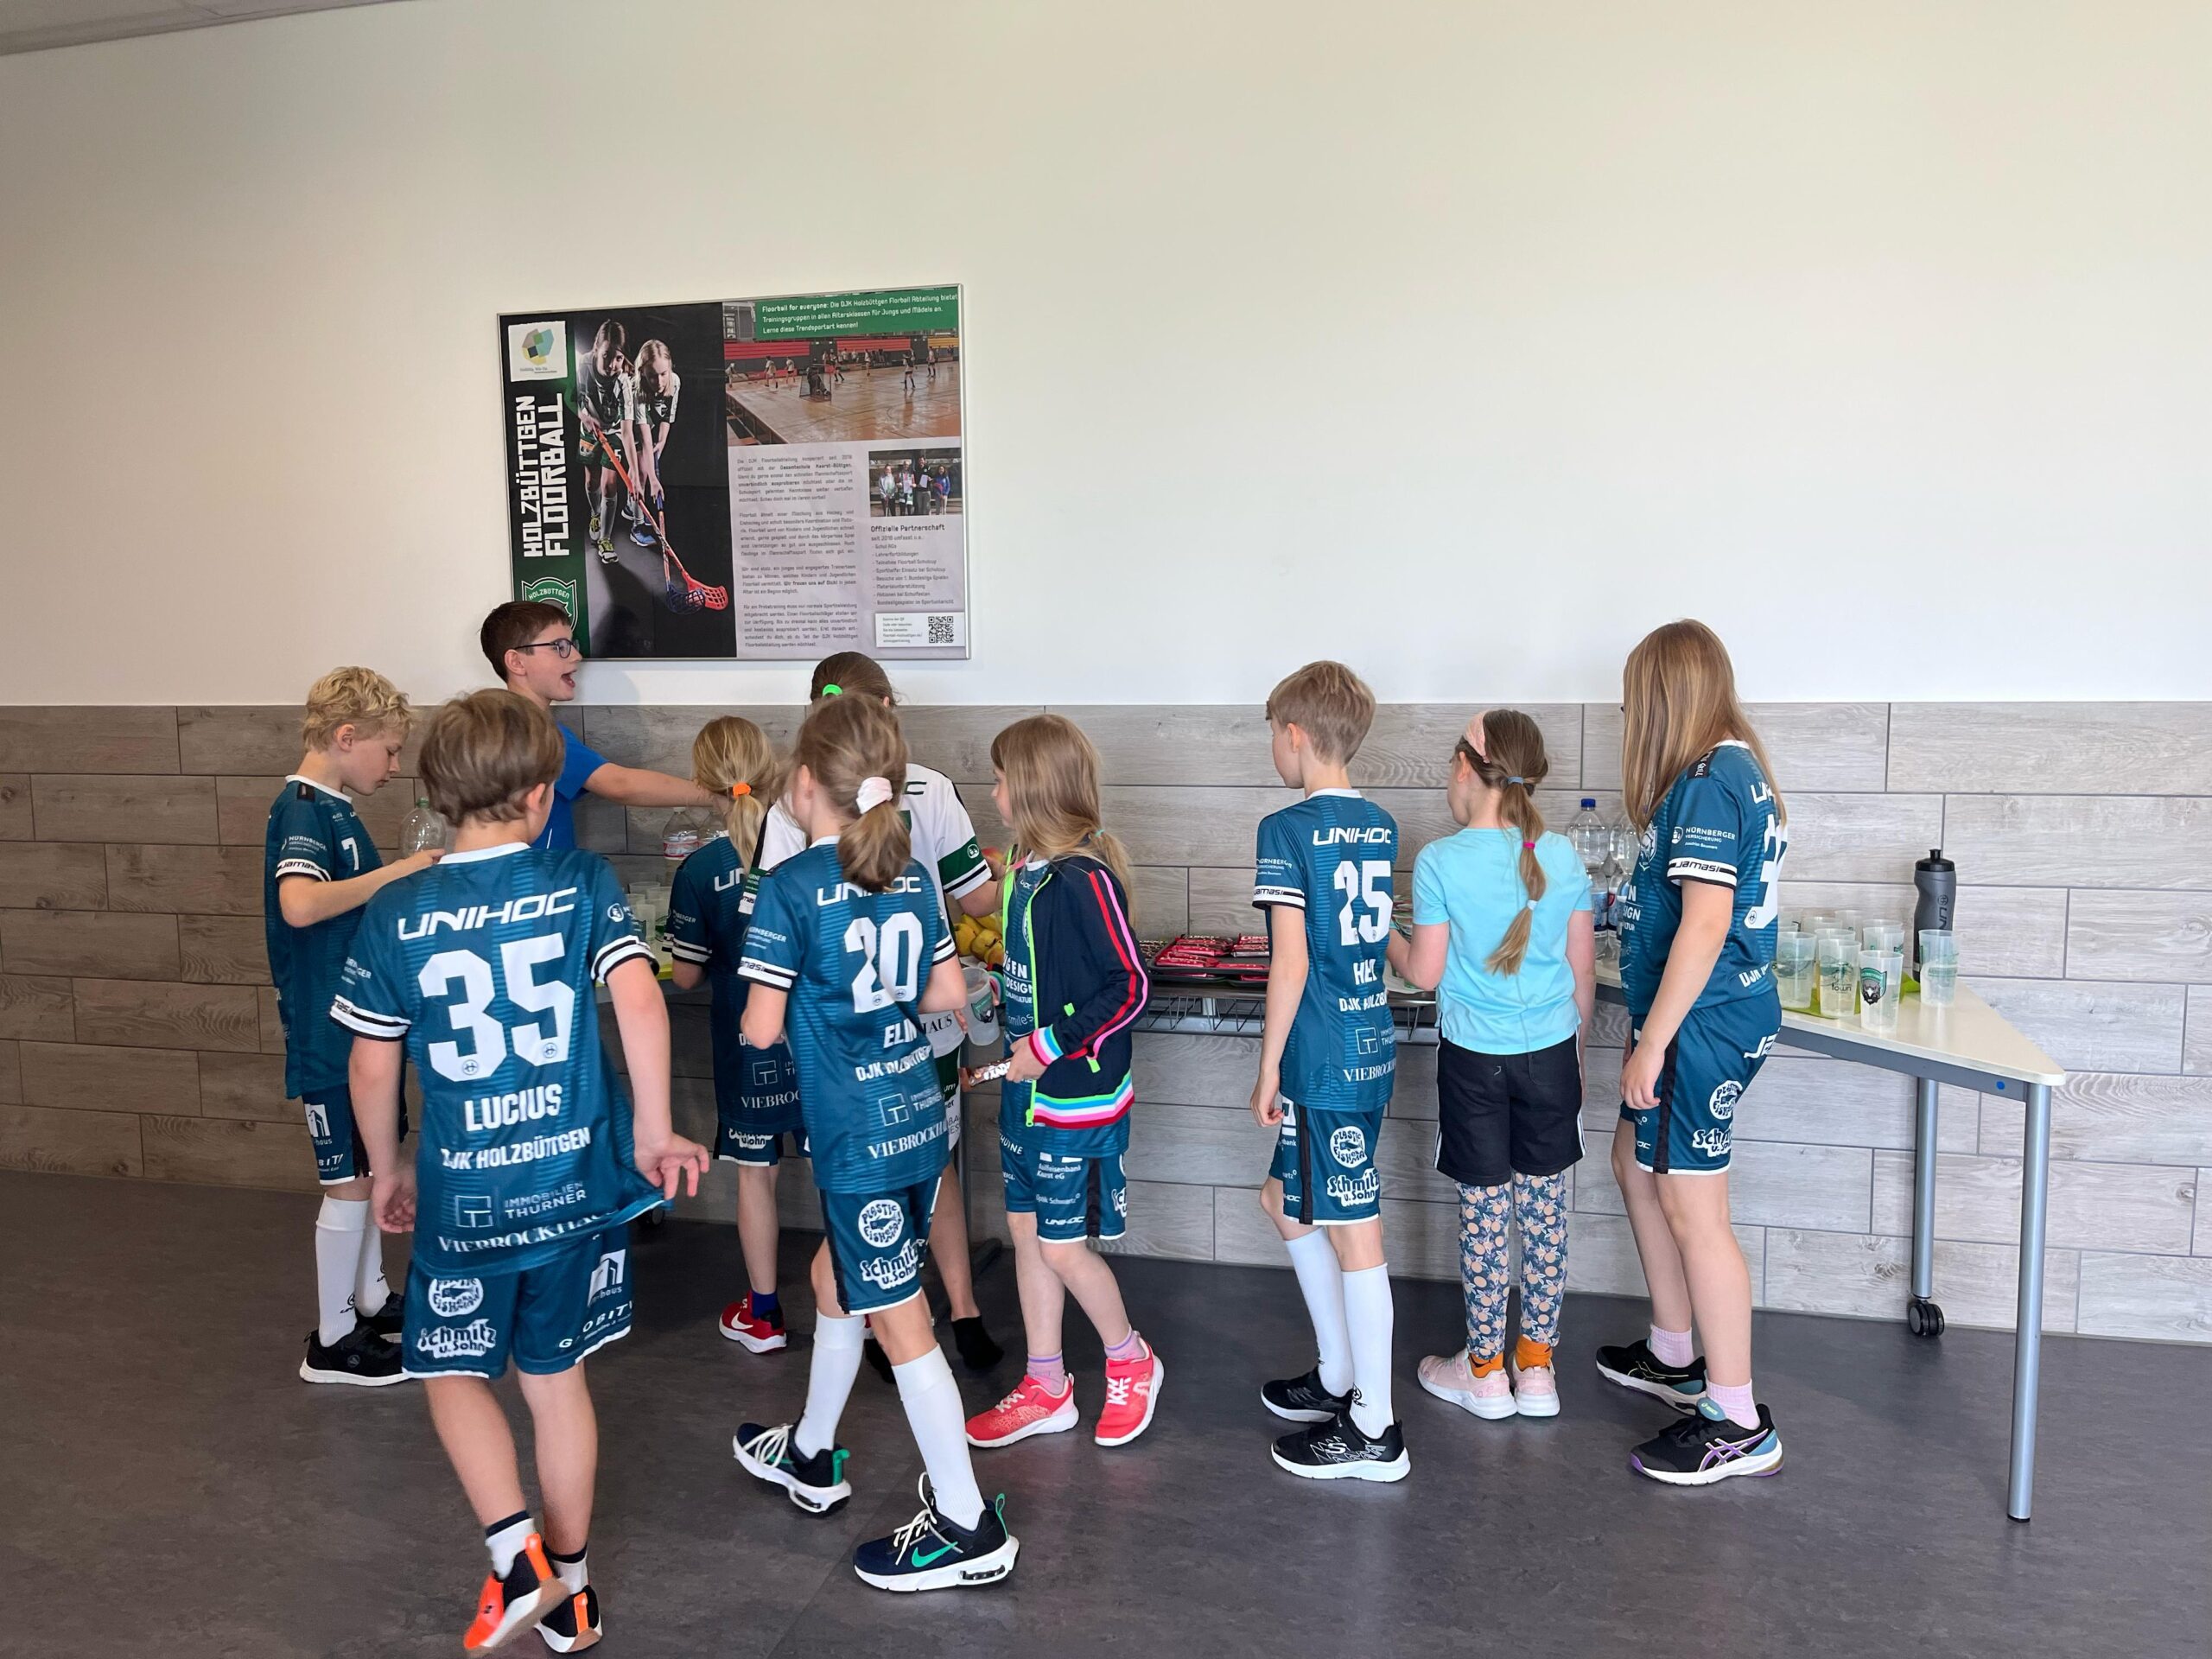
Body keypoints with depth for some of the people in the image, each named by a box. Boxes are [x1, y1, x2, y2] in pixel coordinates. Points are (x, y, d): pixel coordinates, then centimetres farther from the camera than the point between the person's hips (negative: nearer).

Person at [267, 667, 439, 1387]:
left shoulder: (335, 808, 10)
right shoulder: (302, 809, -18)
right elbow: (300, 904, -37)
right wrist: (397, 871, -30)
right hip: (328, 1030, -9)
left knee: (366, 1168, 20)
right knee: (350, 1180, 1)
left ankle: (371, 1299, 35)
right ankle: (333, 1341, 14)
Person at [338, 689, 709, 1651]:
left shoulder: (395, 913, -5)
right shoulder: (582, 883, -7)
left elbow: (372, 1067, -1)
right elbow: (639, 1000, -18)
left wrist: (387, 1170, 15)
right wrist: (654, 1131, -10)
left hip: (463, 1192, -1)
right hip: (578, 1178, 2)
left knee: (452, 1371, 21)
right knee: (556, 1376, 18)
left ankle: (516, 1551, 5)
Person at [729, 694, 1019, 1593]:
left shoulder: (791, 887, -15)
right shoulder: (913, 877, 4)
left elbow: (761, 1027, -15)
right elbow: (947, 993, 10)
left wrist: (806, 1004, 6)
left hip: (858, 1136, -7)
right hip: (917, 1116, 7)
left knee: (899, 1322, 3)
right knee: (836, 1280, 24)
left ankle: (968, 1526, 12)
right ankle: (810, 1455, 42)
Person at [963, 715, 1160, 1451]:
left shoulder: (1085, 878, -23)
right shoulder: (1029, 864, 4)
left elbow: (1129, 986, -23)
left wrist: (1053, 1045, -21)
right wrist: (1020, 1045, 12)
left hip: (1076, 1097, -9)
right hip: (1028, 1089, 9)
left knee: (1063, 1246, 3)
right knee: (1027, 1229, 15)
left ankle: (1131, 1362, 28)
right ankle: (1046, 1389, 29)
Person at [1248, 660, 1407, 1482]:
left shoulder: (1287, 830, -14)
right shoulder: (1380, 826, 8)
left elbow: (1292, 961, -19)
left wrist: (1269, 1068, -11)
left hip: (1323, 1060, -8)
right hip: (1370, 1045, 8)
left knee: (1351, 1233, 1)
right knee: (1288, 1202, 21)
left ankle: (1373, 1430, 13)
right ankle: (1337, 1377, 32)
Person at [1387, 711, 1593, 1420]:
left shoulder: (1441, 861, -13)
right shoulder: (1561, 857, -3)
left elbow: (1425, 972, -8)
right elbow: (1582, 973, 3)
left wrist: (1386, 938, 12)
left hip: (1474, 1057, -3)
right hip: (1550, 1053, 3)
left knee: (1483, 1211, 8)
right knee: (1545, 1208, 12)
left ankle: (1485, 1373, 20)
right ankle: (1537, 1369, 22)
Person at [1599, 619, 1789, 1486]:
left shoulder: (1707, 782, -19)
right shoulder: (1736, 770, 11)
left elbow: (1705, 924, -25)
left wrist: (1651, 1046, -22)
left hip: (1702, 1023, -10)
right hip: (1702, 1018, 10)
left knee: (1691, 1208, -3)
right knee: (1637, 1166, 20)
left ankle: (1739, 1425, 9)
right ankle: (1674, 1357, 35)